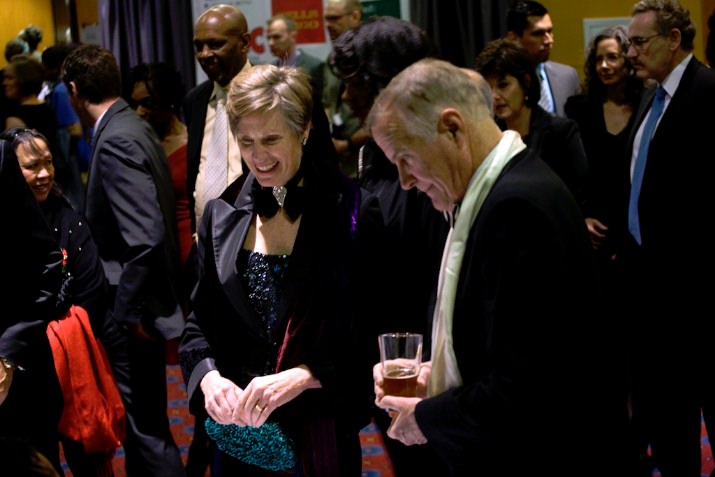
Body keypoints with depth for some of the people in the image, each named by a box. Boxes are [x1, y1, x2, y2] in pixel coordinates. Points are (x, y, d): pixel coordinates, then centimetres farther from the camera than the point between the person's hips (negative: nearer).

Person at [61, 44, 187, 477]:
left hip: (134, 314, -10)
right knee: (144, 420, 21)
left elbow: (145, 238, -28)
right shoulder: (134, 128, 8)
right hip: (144, 300, 10)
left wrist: (127, 312, -19)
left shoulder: (116, 142, -21)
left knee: (146, 426, 1)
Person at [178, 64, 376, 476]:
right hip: (237, 428, 4)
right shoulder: (222, 215, 4)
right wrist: (208, 377, -14)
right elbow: (199, 323, 6)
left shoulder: (350, 213, -8)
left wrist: (301, 376, -25)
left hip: (320, 431, -3)